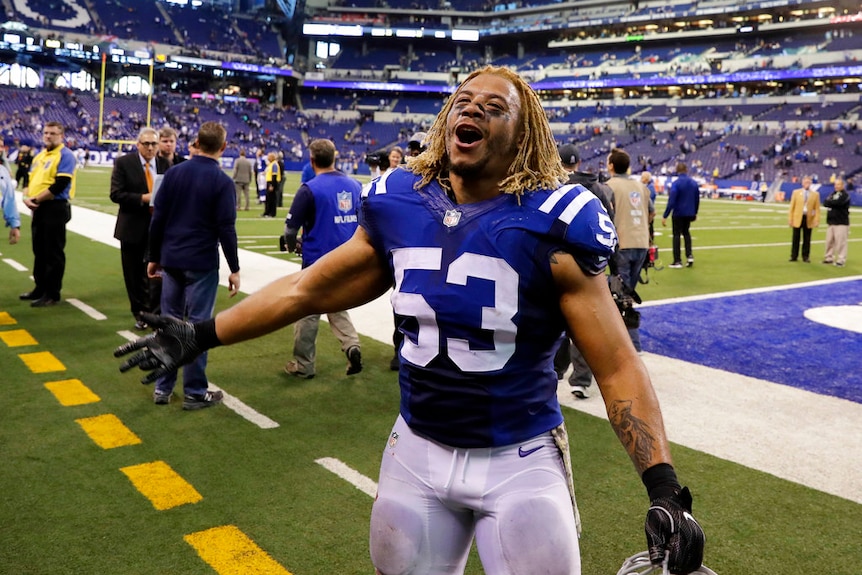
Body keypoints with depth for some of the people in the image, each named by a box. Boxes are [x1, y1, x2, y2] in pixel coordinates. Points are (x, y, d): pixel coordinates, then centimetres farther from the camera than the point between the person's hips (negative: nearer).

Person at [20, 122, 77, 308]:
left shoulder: (66, 155, -9)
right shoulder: (39, 156, 17)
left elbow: (60, 185, -18)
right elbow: (30, 179, 18)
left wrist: (36, 199, -12)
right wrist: (27, 197, -3)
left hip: (55, 208, -9)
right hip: (38, 209, 9)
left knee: (54, 252, -3)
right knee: (39, 250, 15)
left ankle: (52, 294, 3)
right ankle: (40, 288, 26)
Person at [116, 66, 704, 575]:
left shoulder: (549, 224, -15)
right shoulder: (398, 207, -3)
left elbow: (617, 364, -13)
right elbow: (308, 288, 8)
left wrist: (664, 487, -20)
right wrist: (202, 335, 11)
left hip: (520, 462, -3)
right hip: (417, 452, 4)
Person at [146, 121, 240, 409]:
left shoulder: (173, 172, 4)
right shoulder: (222, 181, -8)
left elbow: (158, 219, 4)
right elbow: (226, 229, -11)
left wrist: (154, 257, 13)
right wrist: (234, 269, -5)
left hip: (171, 261, 5)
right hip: (202, 264, -4)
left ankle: (162, 388, 19)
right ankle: (195, 393, 10)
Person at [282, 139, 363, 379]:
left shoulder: (310, 189, -13)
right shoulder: (354, 185, 2)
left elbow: (291, 228, -13)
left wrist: (292, 245, 8)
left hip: (317, 261, -5)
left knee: (308, 313, 10)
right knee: (336, 306, 23)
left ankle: (303, 365, 20)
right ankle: (352, 343, 1)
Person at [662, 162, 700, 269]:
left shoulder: (676, 183, -15)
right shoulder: (694, 183, 3)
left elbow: (671, 201, -20)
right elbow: (697, 200, 11)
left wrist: (665, 216, -17)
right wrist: (695, 213, 25)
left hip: (678, 214, -5)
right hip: (690, 214, 5)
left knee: (677, 235, 5)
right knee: (686, 233, 22)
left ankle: (677, 261, 6)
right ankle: (689, 255, 10)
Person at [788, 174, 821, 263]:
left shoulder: (815, 194, 5)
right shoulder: (796, 192, 5)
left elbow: (817, 208, 2)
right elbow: (792, 207, 3)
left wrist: (817, 220, -6)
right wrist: (790, 219, -2)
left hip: (809, 219, 0)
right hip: (797, 218, 0)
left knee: (807, 239, 4)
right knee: (796, 238, 4)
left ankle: (805, 257, 11)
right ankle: (794, 256, 11)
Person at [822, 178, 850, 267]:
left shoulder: (845, 195, -6)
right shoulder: (832, 194, 15)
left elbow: (837, 202, -21)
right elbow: (825, 203, 1)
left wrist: (829, 202, -4)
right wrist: (832, 203, -15)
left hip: (841, 222, -7)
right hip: (830, 222, 7)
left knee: (841, 242, -8)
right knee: (829, 241, 10)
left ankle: (841, 259, -4)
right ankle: (829, 257, 19)